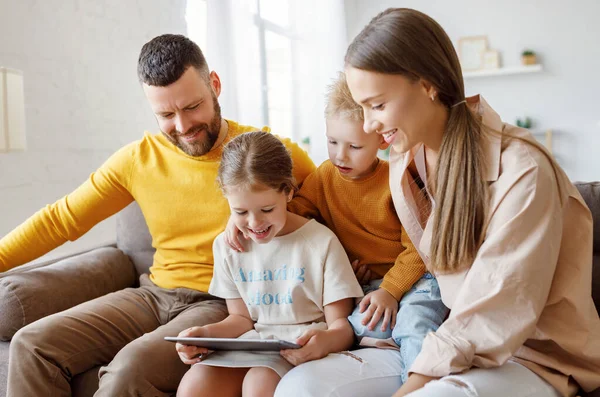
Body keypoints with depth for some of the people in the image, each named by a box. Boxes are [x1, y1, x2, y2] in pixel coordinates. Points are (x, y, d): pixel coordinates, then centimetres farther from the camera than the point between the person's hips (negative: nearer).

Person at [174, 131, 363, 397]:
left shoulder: (321, 241, -7)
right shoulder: (226, 246, 7)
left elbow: (340, 323, -5)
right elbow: (241, 317, 14)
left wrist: (326, 340, -30)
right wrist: (205, 333, -7)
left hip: (303, 348, -4)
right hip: (251, 344, 4)